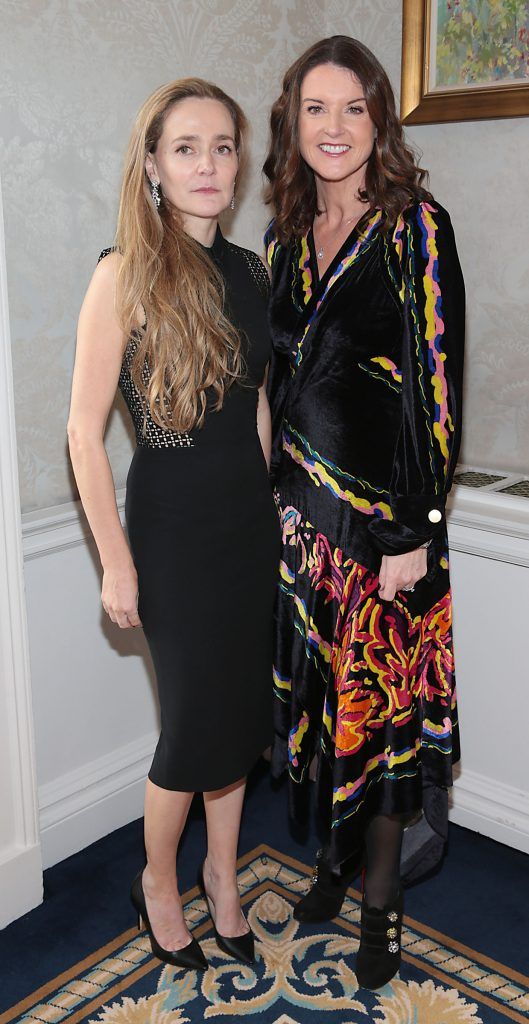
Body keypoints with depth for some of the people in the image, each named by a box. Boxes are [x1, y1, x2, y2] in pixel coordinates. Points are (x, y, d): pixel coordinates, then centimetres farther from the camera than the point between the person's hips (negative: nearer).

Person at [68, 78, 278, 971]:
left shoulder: (250, 271, 6)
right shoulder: (126, 272, -12)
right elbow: (84, 430, -12)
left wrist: (269, 502, 14)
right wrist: (115, 562, -13)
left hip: (249, 518, 6)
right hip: (172, 523, -5)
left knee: (244, 707, 14)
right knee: (198, 721, 4)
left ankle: (221, 874, 37)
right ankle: (158, 880, 32)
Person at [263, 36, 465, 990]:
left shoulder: (417, 227, -7)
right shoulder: (287, 237, 10)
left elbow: (440, 383, -12)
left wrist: (415, 533, -15)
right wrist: (277, 497, 12)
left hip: (386, 514, -5)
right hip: (300, 508, 5)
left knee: (382, 697, 5)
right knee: (320, 688, 14)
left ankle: (382, 896, 24)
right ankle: (338, 851, 35)